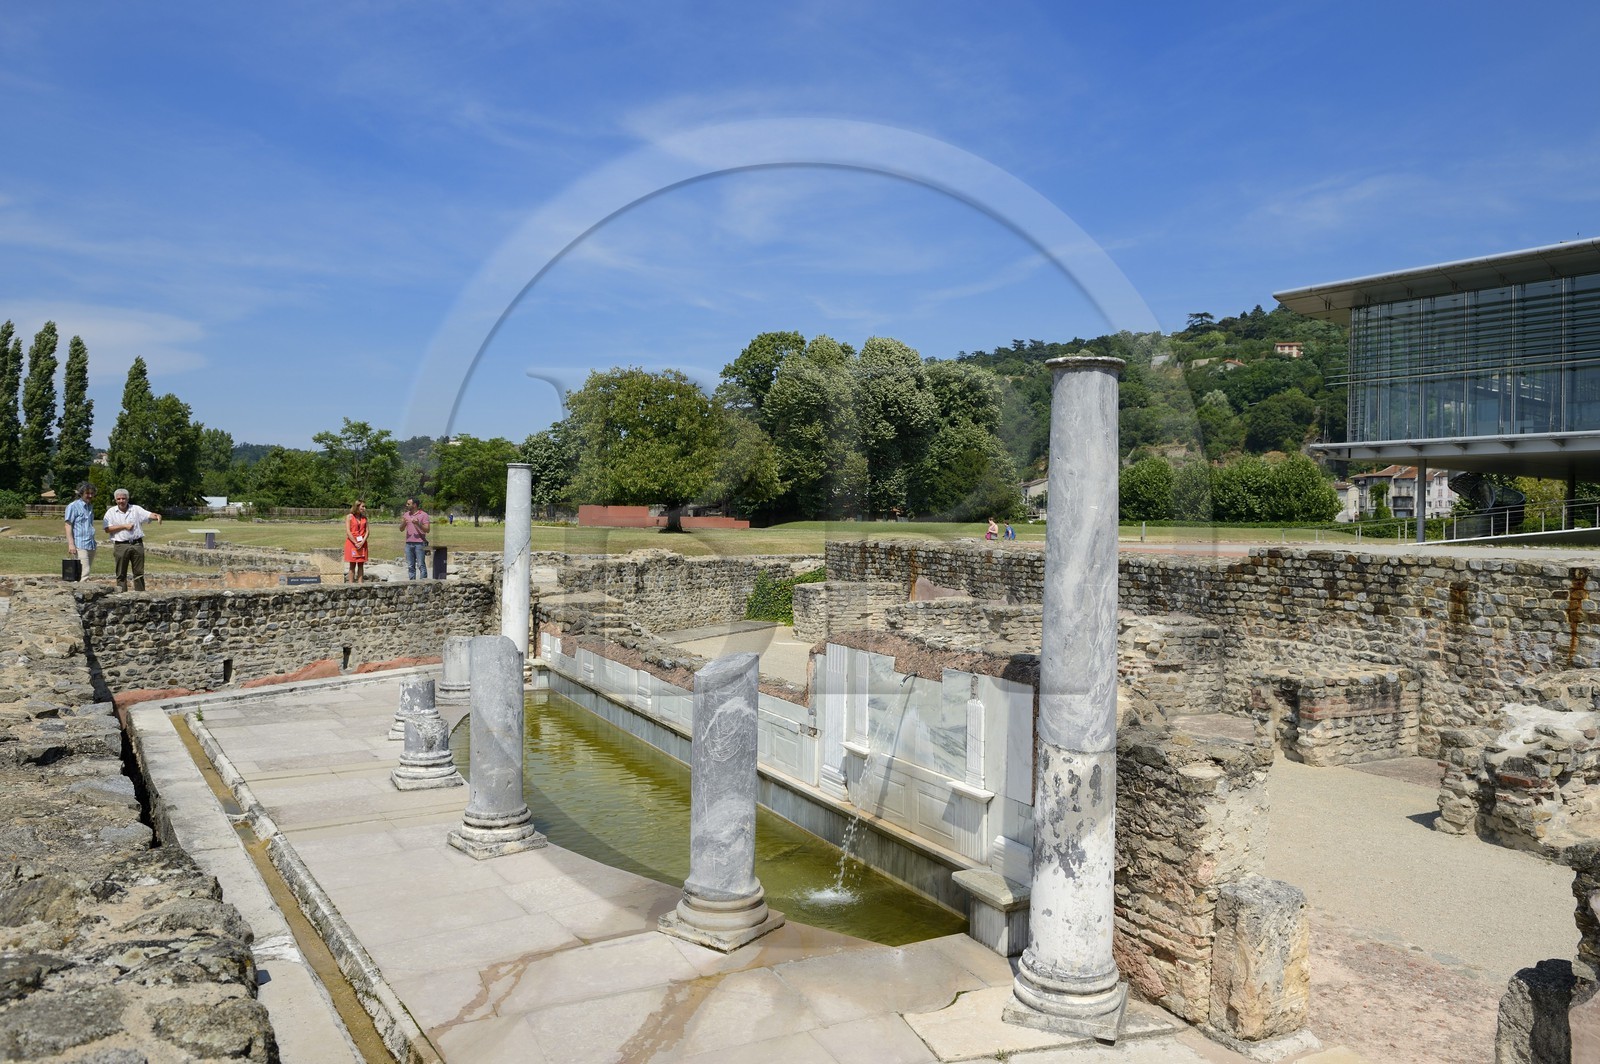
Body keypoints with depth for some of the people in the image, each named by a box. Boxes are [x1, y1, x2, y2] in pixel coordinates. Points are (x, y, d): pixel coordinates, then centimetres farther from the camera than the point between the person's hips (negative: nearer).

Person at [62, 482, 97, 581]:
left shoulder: (90, 506, 19)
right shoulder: (73, 506, -3)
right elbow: (68, 525, -6)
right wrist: (71, 544, -14)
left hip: (91, 545, 7)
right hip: (80, 545, -7)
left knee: (86, 571, 7)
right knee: (84, 573, -15)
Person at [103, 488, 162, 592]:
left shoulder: (136, 509, 9)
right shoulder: (111, 512, 6)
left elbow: (149, 515, -4)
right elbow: (107, 529, -3)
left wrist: (157, 516, -27)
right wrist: (124, 526, -10)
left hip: (137, 544, 1)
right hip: (121, 546, -1)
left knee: (139, 573, 4)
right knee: (121, 574, 3)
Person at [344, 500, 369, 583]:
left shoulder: (364, 518, 11)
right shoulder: (349, 517, -1)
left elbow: (367, 531, 5)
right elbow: (348, 531, -8)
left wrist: (362, 542, -10)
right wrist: (355, 543, -14)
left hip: (362, 544, 4)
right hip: (352, 542, -4)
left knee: (361, 564, 2)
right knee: (352, 564, -2)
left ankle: (360, 582, 3)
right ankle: (351, 583, 0)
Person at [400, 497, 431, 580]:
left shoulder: (423, 515, -2)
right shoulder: (406, 515, 15)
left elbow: (427, 530, -6)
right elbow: (401, 529, 14)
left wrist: (418, 524, -20)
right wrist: (403, 523, -7)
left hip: (419, 543, -5)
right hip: (408, 543, 5)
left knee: (421, 565, -6)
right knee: (410, 566, 6)